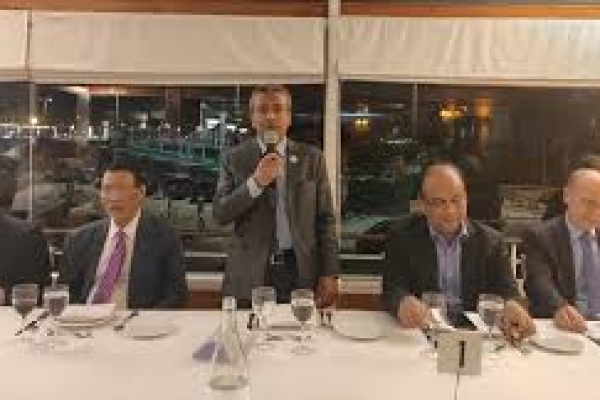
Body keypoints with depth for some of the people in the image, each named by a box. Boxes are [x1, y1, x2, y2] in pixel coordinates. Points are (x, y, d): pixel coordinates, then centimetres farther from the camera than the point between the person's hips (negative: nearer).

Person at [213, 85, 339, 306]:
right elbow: (219, 213, -2)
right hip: (249, 275, 0)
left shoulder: (311, 158, 5)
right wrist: (255, 182, -16)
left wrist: (329, 274, -3)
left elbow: (325, 220, 3)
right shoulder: (235, 158, 5)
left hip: (300, 271, 0)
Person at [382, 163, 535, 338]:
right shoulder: (402, 236, 1)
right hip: (423, 329, -2)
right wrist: (404, 302, -32)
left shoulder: (489, 240, 6)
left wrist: (512, 306, -25)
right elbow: (391, 290, -8)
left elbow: (507, 291, 1)